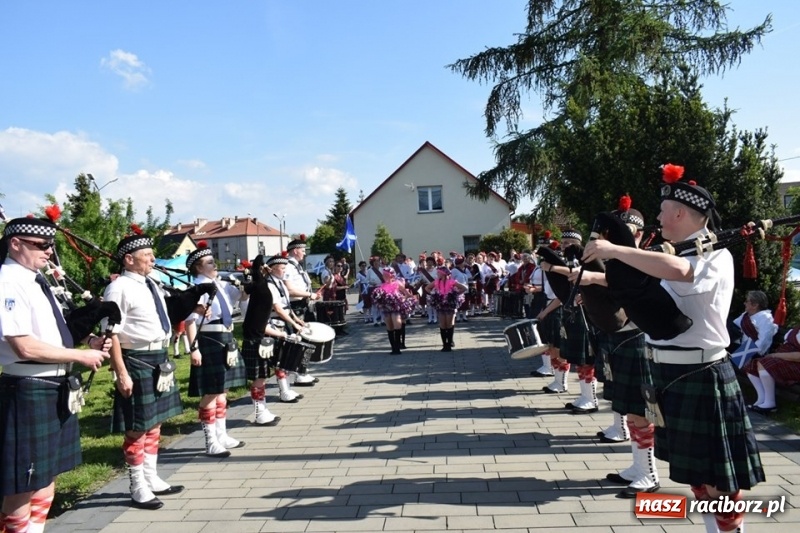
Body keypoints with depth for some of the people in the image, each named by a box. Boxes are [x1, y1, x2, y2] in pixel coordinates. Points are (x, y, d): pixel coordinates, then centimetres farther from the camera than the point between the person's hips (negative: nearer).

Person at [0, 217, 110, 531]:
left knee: (47, 473, 19)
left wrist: (87, 340, 2)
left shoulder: (37, 280, 10)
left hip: (55, 388, 9)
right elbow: (25, 347, -24)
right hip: (28, 392, -9)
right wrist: (81, 355, -16)